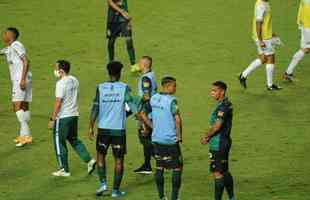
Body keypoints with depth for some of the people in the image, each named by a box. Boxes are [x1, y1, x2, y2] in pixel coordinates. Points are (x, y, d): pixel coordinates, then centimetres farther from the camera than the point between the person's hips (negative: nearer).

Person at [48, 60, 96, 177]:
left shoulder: (61, 83, -19)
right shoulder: (74, 80, 6)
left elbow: (58, 102, -20)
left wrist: (52, 119, -15)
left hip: (62, 117, -8)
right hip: (74, 115, 8)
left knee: (59, 142, 4)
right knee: (74, 140, 21)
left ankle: (64, 170, 10)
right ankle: (89, 160, 10)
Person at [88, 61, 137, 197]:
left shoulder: (100, 88, -2)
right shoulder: (124, 88, -4)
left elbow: (95, 109, -4)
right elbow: (132, 107, -9)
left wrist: (91, 128, 3)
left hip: (103, 128, 1)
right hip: (119, 129, -1)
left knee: (101, 156, 19)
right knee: (119, 160, 8)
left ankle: (103, 183, 6)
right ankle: (116, 190, 8)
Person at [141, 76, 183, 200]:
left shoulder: (153, 99, 5)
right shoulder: (171, 100, -15)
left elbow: (143, 115, 14)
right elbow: (177, 119, -23)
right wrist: (179, 136, -12)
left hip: (156, 139, 6)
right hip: (171, 140, -6)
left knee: (159, 168, 13)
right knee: (177, 168, 5)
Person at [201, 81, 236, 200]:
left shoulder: (223, 106, -19)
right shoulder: (227, 104, 13)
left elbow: (217, 126, -24)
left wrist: (206, 137, -9)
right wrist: (209, 137, 10)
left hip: (219, 144, -10)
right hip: (223, 142, 10)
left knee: (218, 173, -6)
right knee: (224, 172, 17)